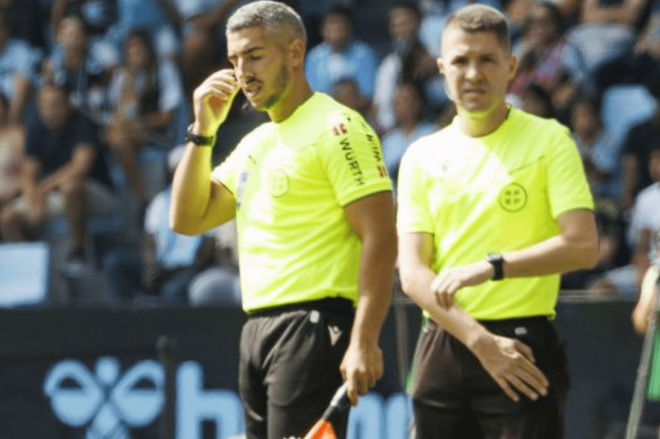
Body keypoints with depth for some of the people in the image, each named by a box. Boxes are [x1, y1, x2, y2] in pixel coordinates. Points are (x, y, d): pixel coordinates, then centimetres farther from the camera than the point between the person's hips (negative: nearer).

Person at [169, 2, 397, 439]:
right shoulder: (256, 143, 20)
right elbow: (187, 219, 19)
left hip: (311, 331, -9)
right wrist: (203, 130, 8)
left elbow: (381, 237, -16)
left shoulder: (335, 128, -9)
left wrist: (364, 341, -24)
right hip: (258, 332, 9)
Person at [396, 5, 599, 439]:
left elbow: (582, 246, -9)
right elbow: (412, 273, 1)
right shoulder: (422, 157, 10)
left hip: (524, 347, -4)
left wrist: (492, 267, -18)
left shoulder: (548, 140, 0)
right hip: (443, 349, 4)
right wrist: (479, 339, -12)